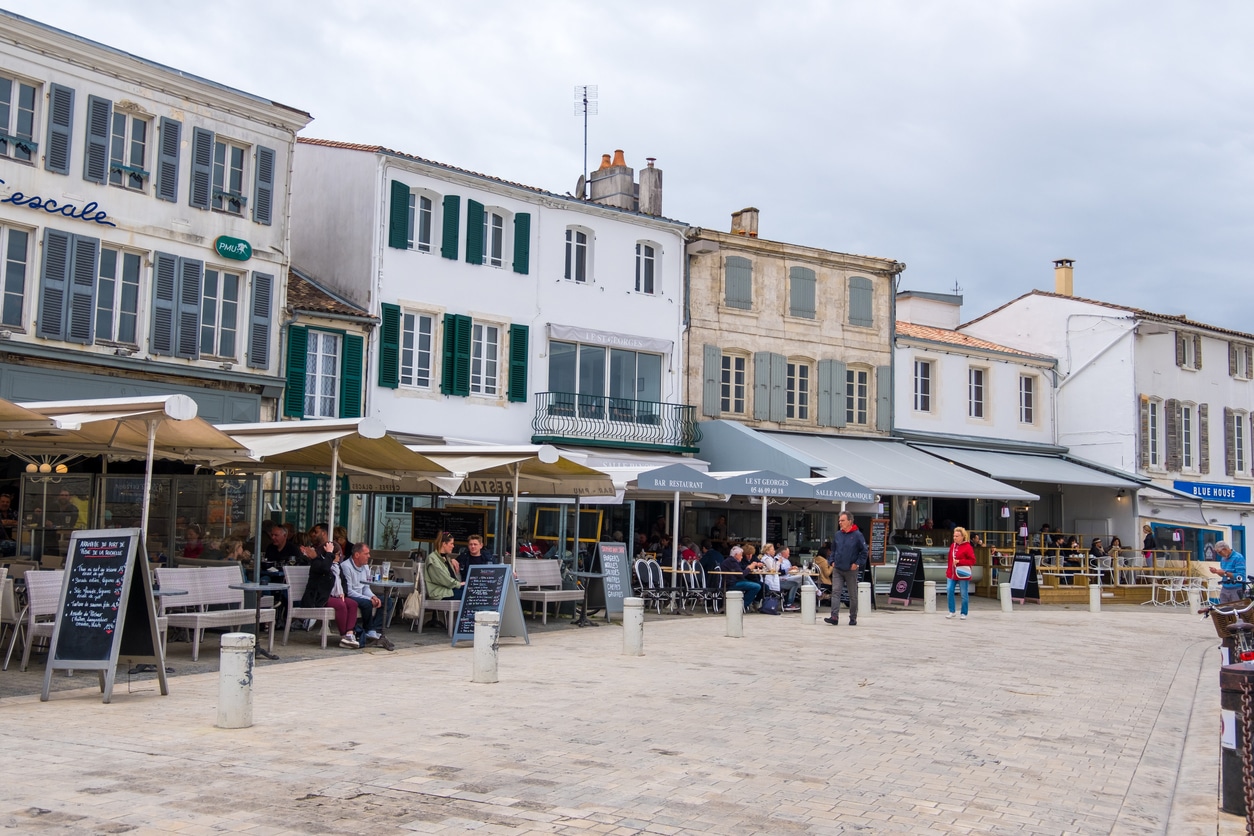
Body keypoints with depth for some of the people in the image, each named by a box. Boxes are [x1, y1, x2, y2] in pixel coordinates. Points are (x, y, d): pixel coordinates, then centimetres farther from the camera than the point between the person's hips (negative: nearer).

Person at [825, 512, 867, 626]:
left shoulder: (857, 535, -8)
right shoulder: (838, 535, 6)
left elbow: (864, 552, -4)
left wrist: (857, 564, -10)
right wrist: (833, 561, 8)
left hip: (851, 570, -4)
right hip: (837, 569, 4)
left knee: (853, 595, 7)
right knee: (835, 592, -8)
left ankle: (853, 618, 18)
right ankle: (834, 617, -14)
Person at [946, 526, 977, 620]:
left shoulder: (967, 547, -10)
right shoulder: (952, 545, 9)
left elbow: (972, 561, -12)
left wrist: (959, 561, -19)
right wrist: (948, 571, 14)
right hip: (952, 574, 5)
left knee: (964, 594, 3)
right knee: (949, 590, -5)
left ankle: (964, 613, 15)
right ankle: (951, 612, 5)